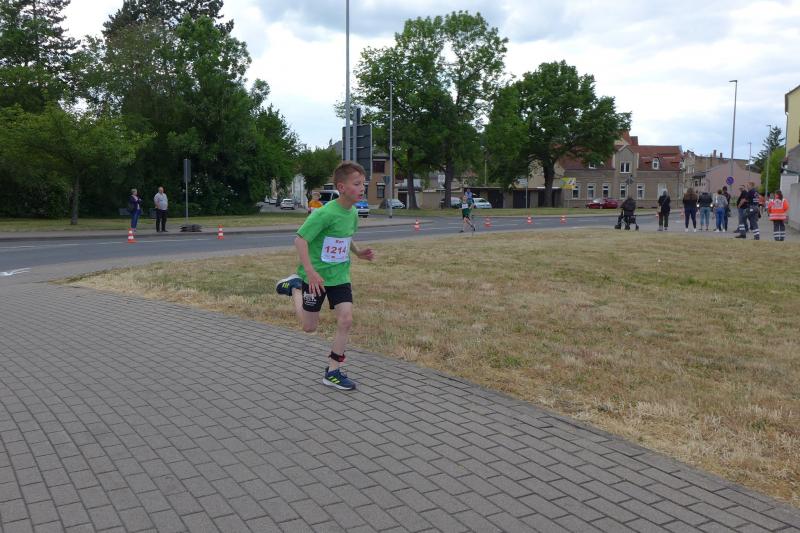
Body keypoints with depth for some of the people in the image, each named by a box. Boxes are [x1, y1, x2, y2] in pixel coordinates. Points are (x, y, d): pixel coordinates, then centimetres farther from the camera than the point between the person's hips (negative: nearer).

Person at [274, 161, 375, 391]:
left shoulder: (353, 213, -1)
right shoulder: (325, 213, -24)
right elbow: (300, 239, -23)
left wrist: (358, 252, 2)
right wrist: (311, 272, -27)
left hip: (340, 276, 6)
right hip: (316, 276, -5)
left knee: (346, 319, -8)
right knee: (309, 327, 9)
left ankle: (333, 372, 6)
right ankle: (295, 287, 34)